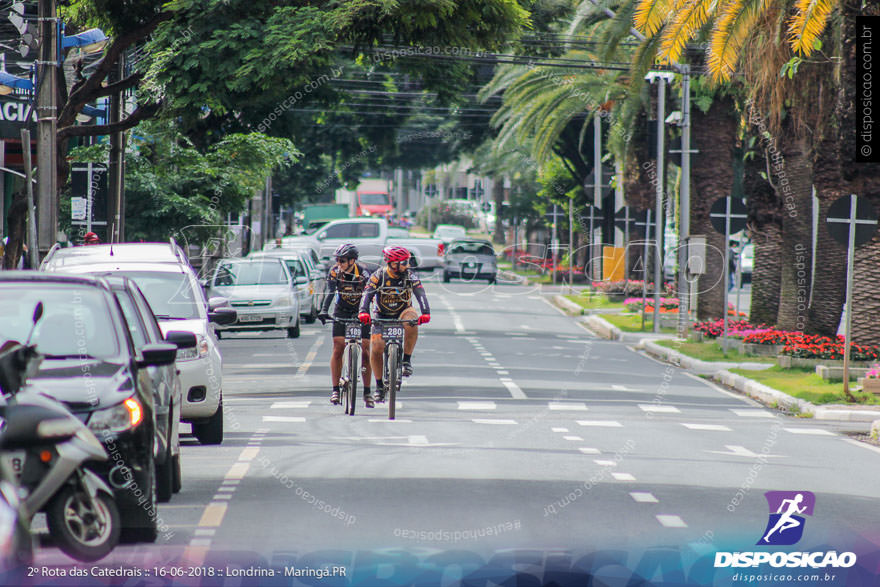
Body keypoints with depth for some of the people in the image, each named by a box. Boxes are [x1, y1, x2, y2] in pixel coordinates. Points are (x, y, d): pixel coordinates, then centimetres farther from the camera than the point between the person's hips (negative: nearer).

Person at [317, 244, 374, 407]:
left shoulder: (363, 273, -22)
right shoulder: (334, 272, -16)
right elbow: (330, 292, -25)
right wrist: (324, 311, -40)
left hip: (361, 312, -1)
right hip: (342, 312, 1)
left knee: (365, 349, -7)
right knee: (338, 348, -11)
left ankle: (367, 392, 0)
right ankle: (335, 389, -8)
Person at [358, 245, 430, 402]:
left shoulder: (410, 276, -14)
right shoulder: (379, 276, -16)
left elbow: (420, 294, -24)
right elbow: (367, 294, -26)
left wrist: (425, 313, -42)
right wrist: (363, 312, -45)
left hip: (403, 312, 0)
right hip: (382, 316, 0)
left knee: (411, 322, -36)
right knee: (376, 348, -15)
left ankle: (407, 360, -20)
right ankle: (379, 386, 3)